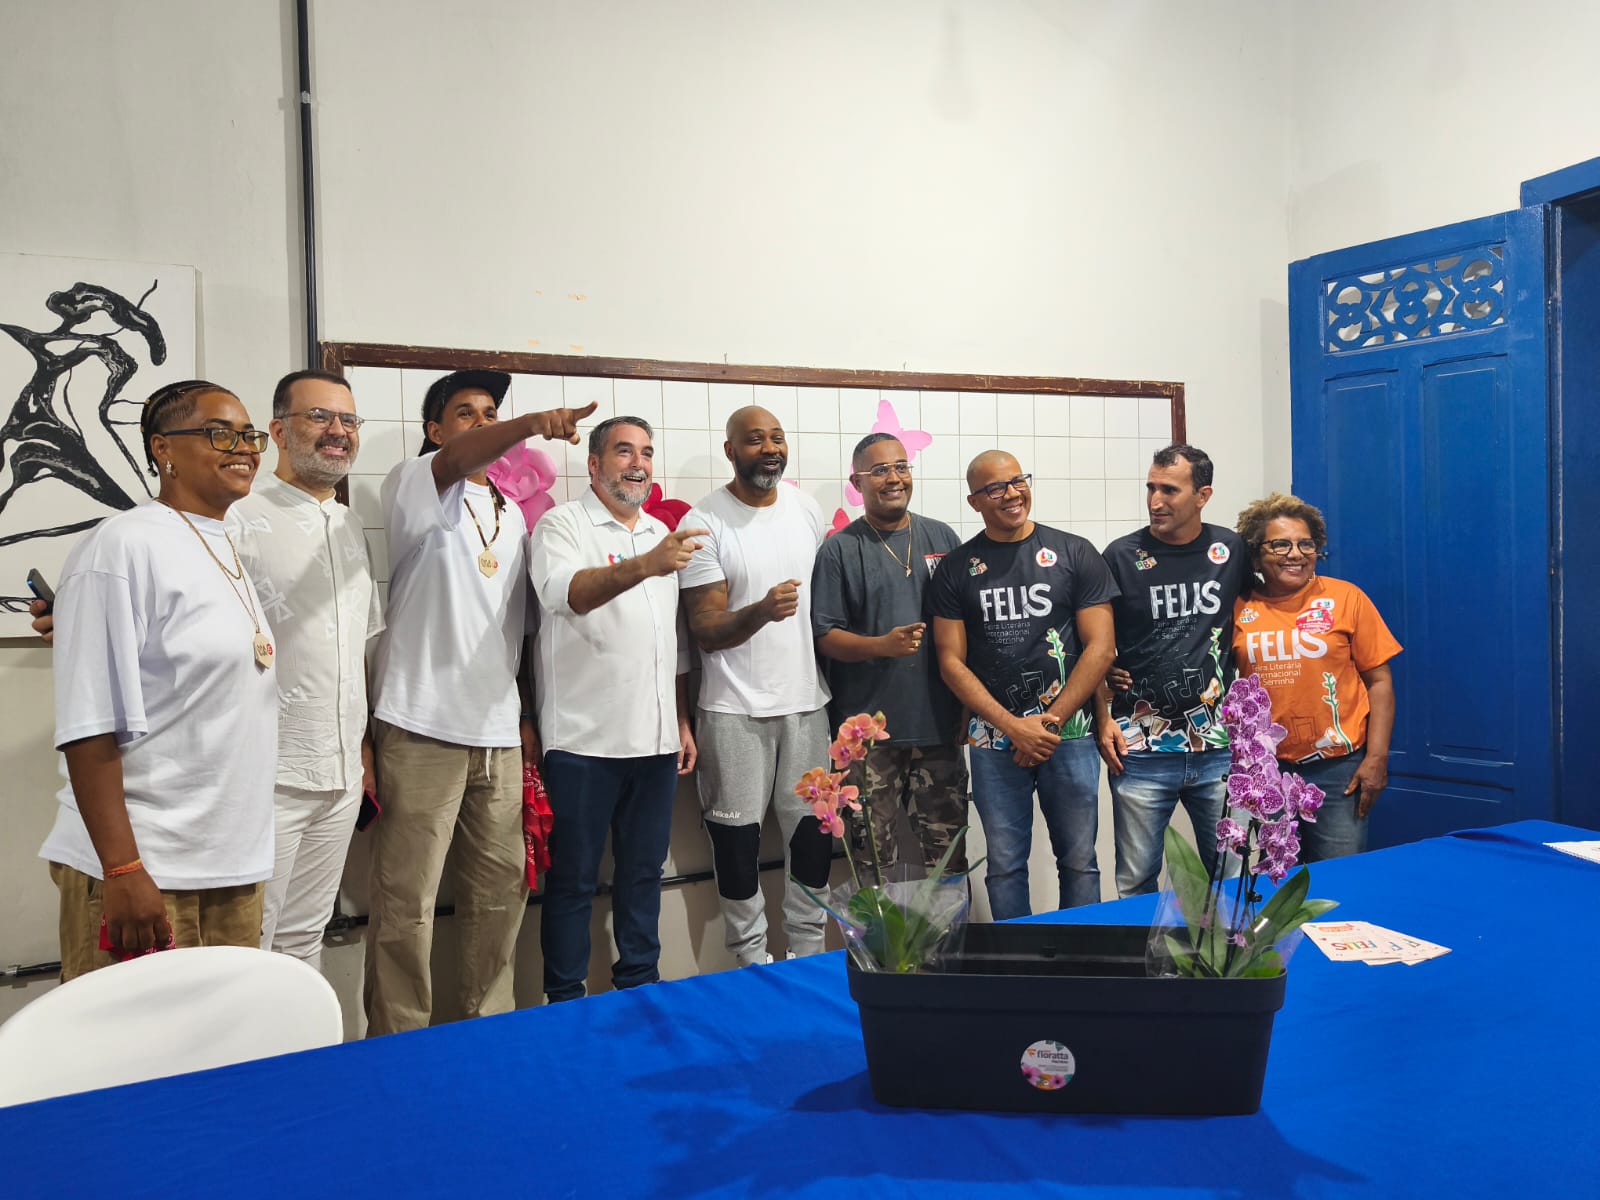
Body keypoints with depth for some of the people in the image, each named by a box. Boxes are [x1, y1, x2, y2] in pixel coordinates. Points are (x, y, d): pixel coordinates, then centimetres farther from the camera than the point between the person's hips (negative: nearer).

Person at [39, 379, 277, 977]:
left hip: (235, 865, 8)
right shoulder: (123, 546, -11)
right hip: (143, 872, -7)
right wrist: (122, 872, -19)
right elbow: (90, 725, -15)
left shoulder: (234, 553, 13)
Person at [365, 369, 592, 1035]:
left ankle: (489, 1020, 27)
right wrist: (535, 423, -43)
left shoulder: (512, 515, 19)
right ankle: (397, 1041, 10)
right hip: (424, 729, -6)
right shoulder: (413, 486, 0)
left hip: (499, 732, 7)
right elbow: (457, 461, -25)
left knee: (501, 887, 13)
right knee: (407, 901, -3)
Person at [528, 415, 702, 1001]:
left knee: (644, 871, 14)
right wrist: (645, 565, -40)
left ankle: (640, 986, 28)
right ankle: (565, 1002, 17)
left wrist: (683, 722, 15)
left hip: (655, 738, 6)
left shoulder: (662, 534, 16)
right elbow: (567, 593, -25)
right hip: (583, 739, -6)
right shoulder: (563, 525, -3)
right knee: (573, 878, 4)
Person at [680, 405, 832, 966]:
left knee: (813, 826, 9)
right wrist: (760, 612, -30)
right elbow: (705, 631, -11)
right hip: (735, 708, -4)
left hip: (806, 699, 4)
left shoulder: (807, 509, 7)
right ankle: (751, 959, 19)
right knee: (737, 833, 3)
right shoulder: (704, 523, -8)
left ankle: (809, 952, 24)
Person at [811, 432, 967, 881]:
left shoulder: (942, 538, 9)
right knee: (873, 850, 5)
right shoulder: (840, 550, -1)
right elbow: (825, 637, -4)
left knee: (948, 848, 12)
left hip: (939, 722, 3)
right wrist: (883, 645, -21)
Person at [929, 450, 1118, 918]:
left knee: (1078, 862, 7)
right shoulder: (956, 569, 5)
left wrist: (1051, 722, -9)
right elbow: (951, 661, 1)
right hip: (994, 740, 1)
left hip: (1068, 733, 0)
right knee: (1005, 865, 7)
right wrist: (1014, 726, -9)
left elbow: (1100, 647, -1)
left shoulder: (1074, 553, 3)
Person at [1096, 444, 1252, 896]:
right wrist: (1104, 717, -6)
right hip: (1141, 748, -2)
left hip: (1218, 745, 2)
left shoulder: (1232, 550, 2)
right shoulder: (1122, 556, -3)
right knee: (1136, 883, 6)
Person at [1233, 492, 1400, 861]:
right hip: (1267, 769, 2)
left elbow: (1379, 681, 0)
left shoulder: (1345, 598, -2)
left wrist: (1377, 758, -5)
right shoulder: (1240, 608, 2)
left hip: (1338, 767, -1)